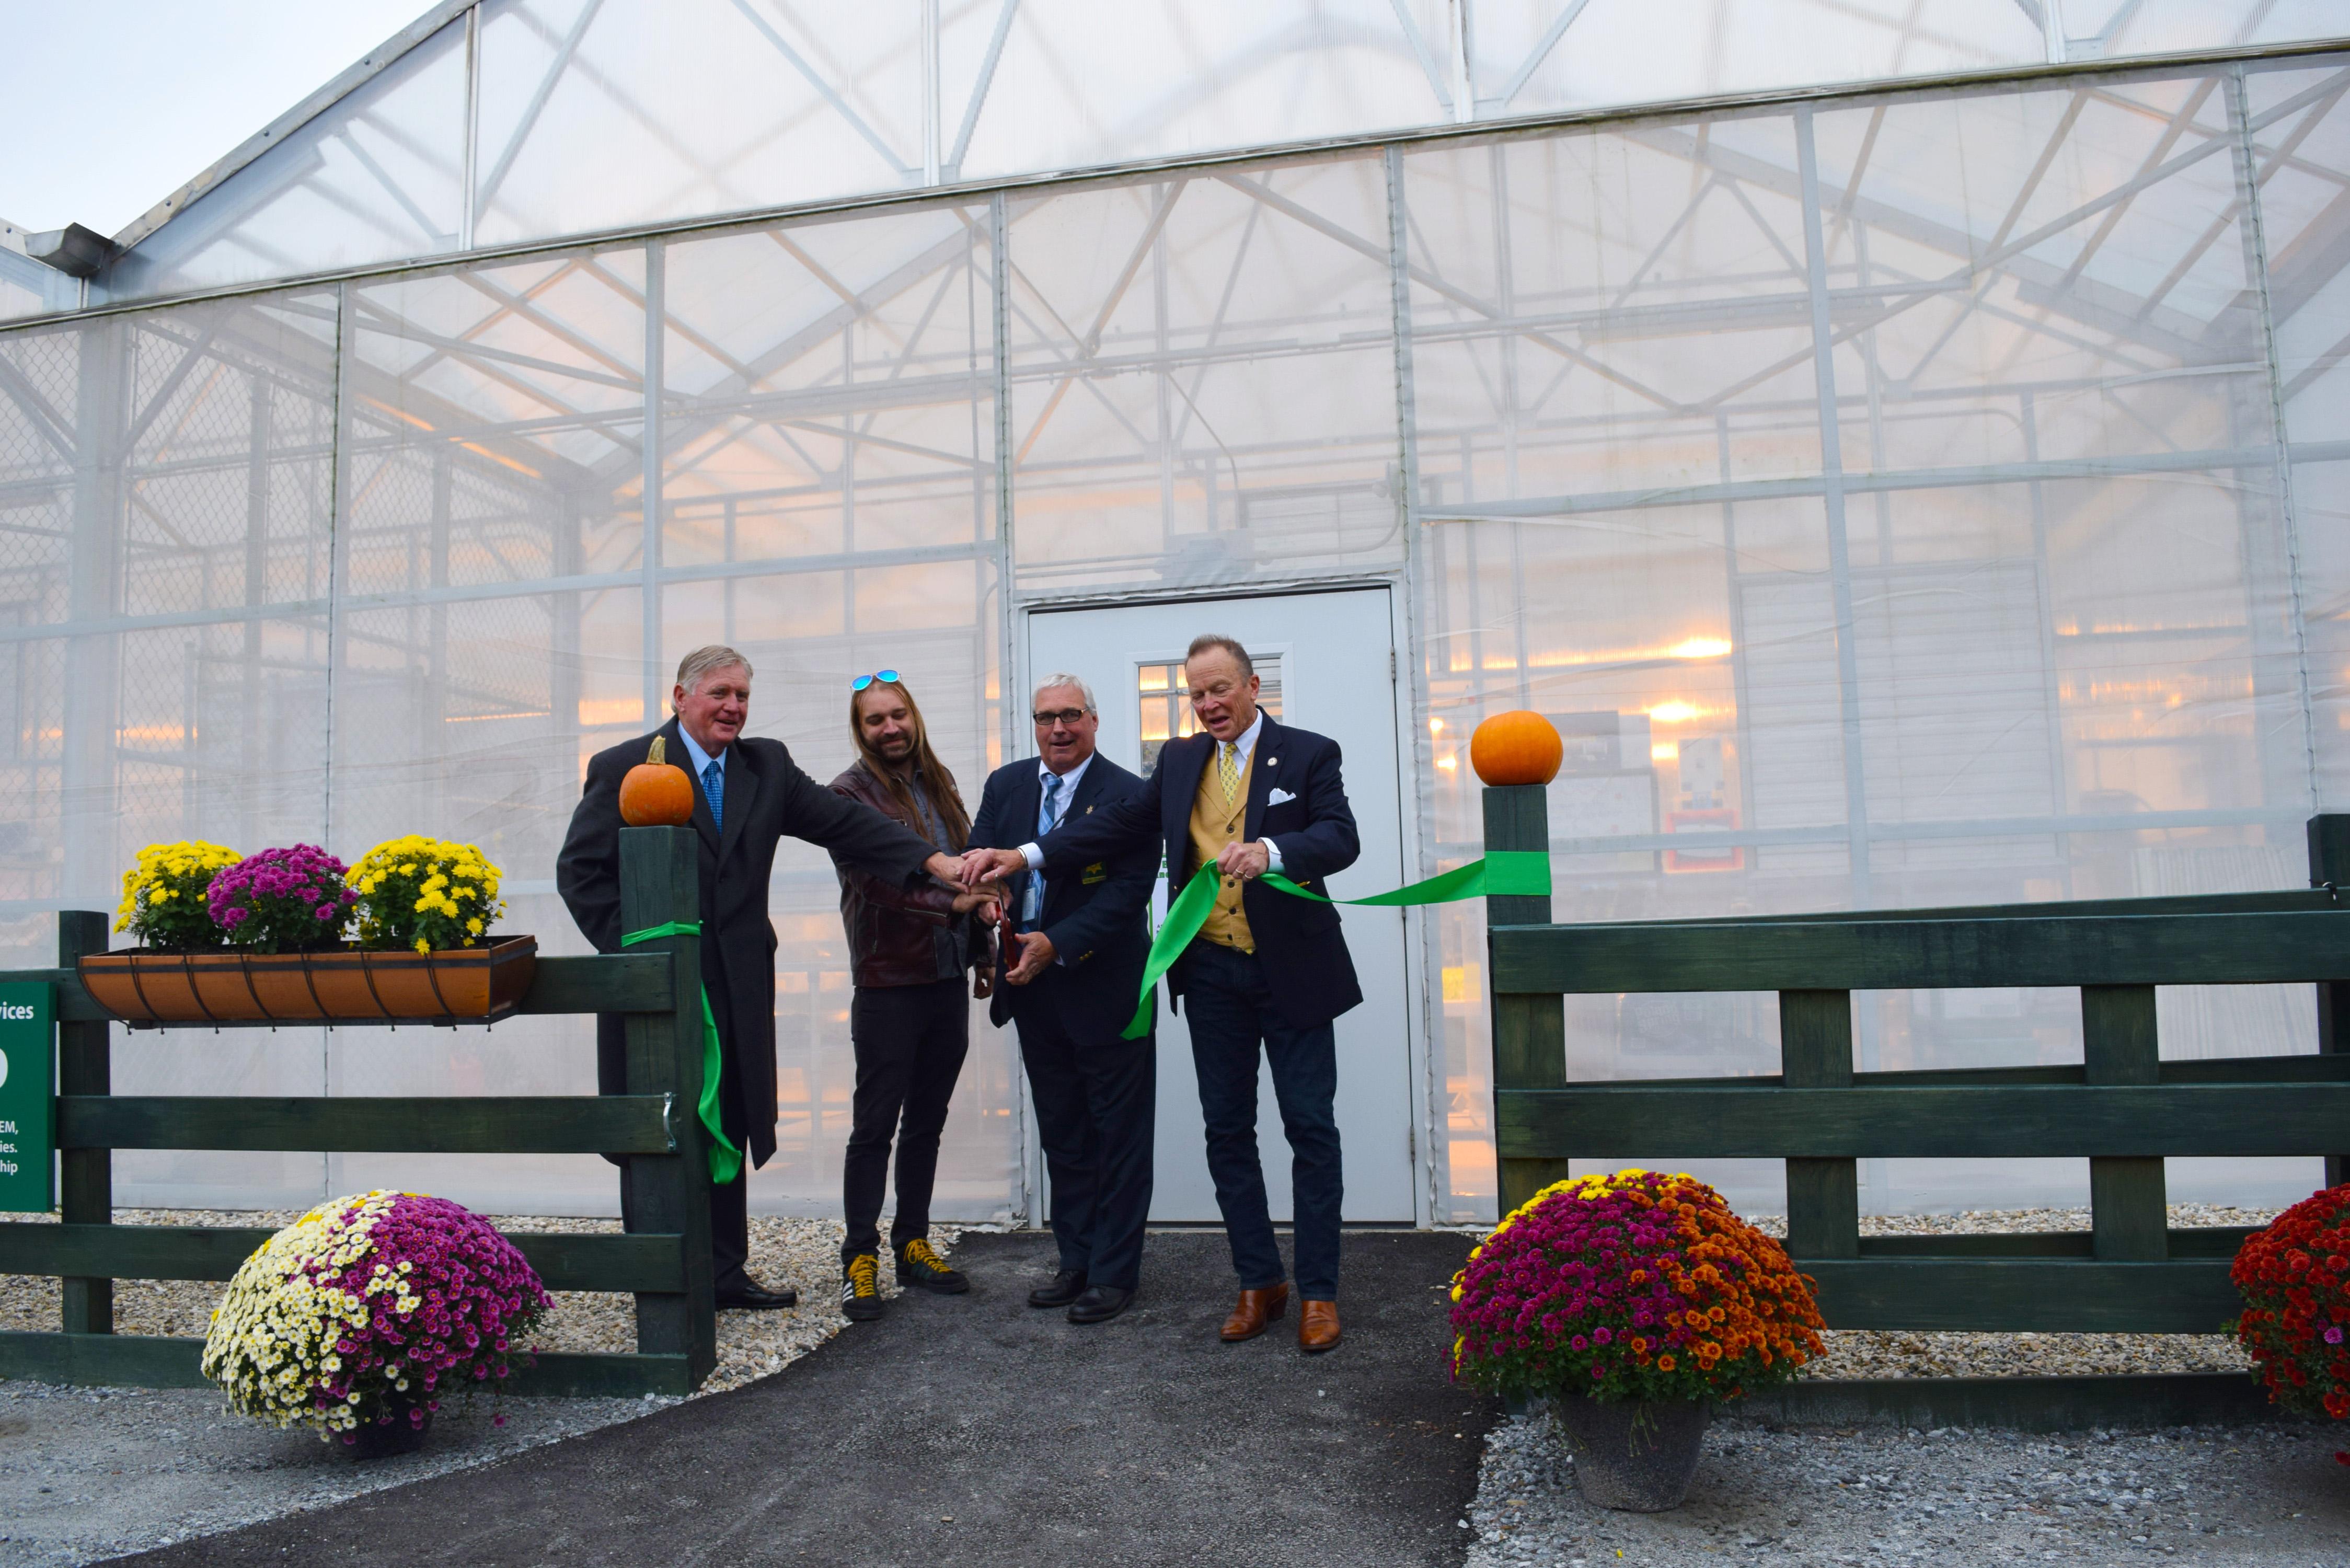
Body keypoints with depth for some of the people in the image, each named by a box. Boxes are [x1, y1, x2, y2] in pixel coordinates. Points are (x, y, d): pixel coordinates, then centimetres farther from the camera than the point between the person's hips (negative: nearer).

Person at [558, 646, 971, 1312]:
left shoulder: (767, 765, 8)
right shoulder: (623, 769, -3)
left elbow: (844, 823, -2)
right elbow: (580, 870, -4)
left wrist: (935, 861, -14)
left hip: (736, 987, 4)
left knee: (728, 1132, 12)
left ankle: (724, 1272, 24)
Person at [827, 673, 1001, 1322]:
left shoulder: (939, 782, 11)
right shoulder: (851, 793, -7)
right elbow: (873, 879, -19)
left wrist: (984, 952, 13)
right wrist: (950, 902, -29)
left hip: (947, 977, 6)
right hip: (889, 982, -6)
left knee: (928, 1121, 13)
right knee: (875, 1125, 1)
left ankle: (913, 1245, 23)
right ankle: (860, 1259, 11)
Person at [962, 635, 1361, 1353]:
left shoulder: (1309, 754, -3)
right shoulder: (1180, 761, 10)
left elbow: (1341, 839, -16)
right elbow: (1117, 825, 5)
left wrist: (1270, 852, -35)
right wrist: (1025, 856, -6)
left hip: (1291, 971, -4)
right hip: (1213, 973, 4)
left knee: (1310, 1127, 2)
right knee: (1227, 1131, 9)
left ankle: (1319, 1292, 13)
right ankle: (1259, 1283, 22)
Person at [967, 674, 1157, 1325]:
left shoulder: (1128, 796, -10)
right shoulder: (1005, 784, 8)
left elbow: (1128, 890, -17)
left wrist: (1056, 944, -25)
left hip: (1104, 988, -6)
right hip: (1034, 990, 6)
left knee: (1118, 1137, 5)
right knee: (1061, 1136, 16)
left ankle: (1114, 1273, 16)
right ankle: (1076, 1261, 29)